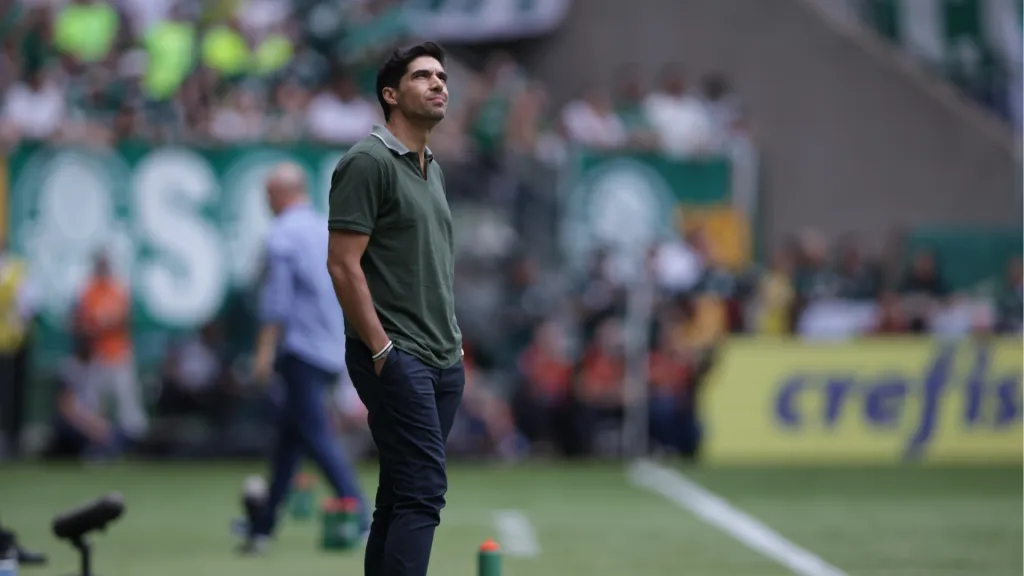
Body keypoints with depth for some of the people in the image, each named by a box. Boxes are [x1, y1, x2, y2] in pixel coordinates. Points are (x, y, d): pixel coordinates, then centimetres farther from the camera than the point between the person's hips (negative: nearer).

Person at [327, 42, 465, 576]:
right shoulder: (368, 161, -11)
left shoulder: (433, 170, 17)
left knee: (399, 496, 8)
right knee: (422, 492, -17)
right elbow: (343, 264, -15)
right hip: (395, 358, -9)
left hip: (442, 359, 9)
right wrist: (382, 350, -17)